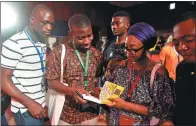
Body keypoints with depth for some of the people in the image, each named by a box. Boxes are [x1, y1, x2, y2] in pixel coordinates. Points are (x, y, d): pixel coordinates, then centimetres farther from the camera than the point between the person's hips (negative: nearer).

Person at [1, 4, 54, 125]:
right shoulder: (14, 44, -15)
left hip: (41, 105, 7)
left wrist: (44, 102, 10)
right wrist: (30, 103, -19)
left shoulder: (43, 44, 8)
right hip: (25, 109, -6)